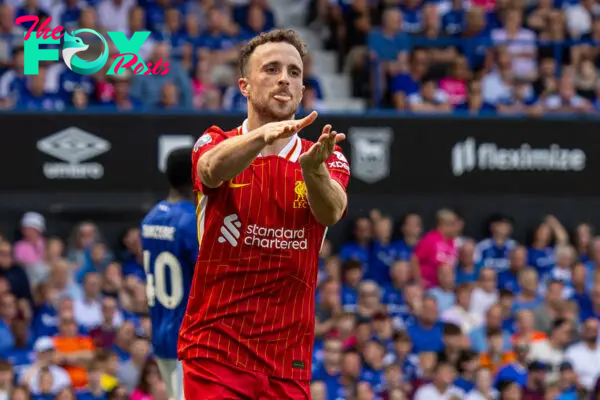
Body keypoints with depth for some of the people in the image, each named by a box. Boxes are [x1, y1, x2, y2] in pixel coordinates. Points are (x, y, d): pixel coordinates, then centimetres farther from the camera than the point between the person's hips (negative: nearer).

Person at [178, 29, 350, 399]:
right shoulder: (216, 144, 2)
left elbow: (331, 212, -16)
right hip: (214, 351, -2)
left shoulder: (329, 159, 6)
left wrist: (313, 170, -39)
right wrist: (263, 134, -43)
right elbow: (212, 170, -22)